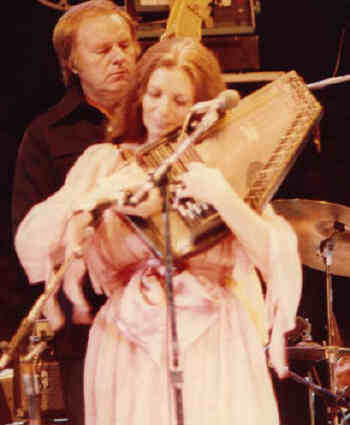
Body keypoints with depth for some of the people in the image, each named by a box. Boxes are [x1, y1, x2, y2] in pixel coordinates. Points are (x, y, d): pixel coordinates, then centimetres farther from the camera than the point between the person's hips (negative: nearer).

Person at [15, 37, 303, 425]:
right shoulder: (104, 162, 8)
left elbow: (281, 260, -7)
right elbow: (31, 243, -3)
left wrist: (223, 199, -19)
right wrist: (97, 195, -17)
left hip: (217, 350, 0)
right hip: (129, 356, 1)